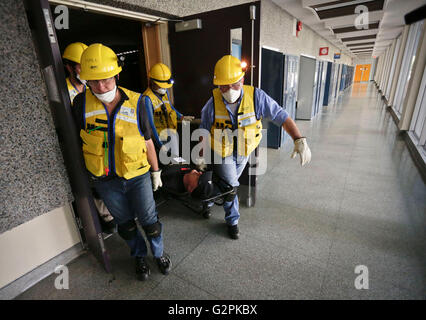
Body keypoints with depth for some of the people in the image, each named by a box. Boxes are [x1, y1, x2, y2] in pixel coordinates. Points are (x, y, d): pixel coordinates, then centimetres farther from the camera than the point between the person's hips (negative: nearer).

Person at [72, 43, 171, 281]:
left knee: (149, 220, 12)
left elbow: (148, 142, -3)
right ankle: (140, 256, 45)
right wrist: (84, 174, 9)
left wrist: (156, 172, 4)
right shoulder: (81, 103, -7)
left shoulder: (135, 103, -10)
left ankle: (159, 253, 40)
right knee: (125, 223, 19)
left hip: (137, 175, -1)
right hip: (105, 181, 2)